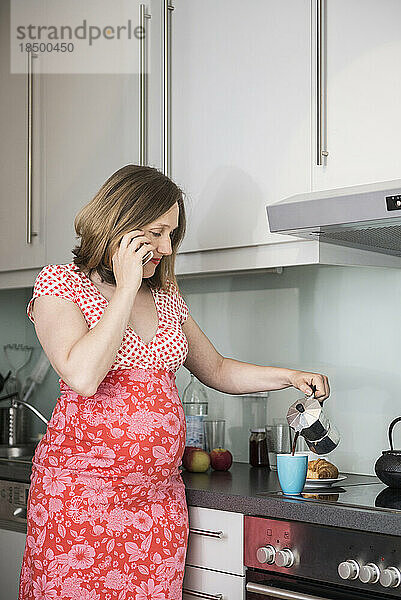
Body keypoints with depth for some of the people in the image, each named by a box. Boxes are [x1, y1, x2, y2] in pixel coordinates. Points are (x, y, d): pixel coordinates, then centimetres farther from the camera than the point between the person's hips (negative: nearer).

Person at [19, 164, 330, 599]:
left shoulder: (165, 295, 13)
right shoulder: (60, 284, -3)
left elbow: (216, 370, 24)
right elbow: (83, 376, -21)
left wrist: (289, 377, 11)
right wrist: (127, 287, -15)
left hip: (159, 495, 5)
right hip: (79, 493, -5)